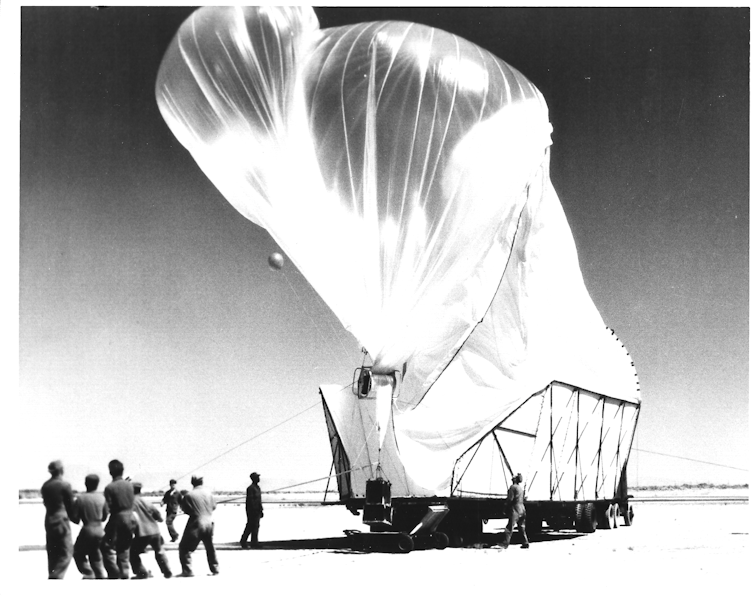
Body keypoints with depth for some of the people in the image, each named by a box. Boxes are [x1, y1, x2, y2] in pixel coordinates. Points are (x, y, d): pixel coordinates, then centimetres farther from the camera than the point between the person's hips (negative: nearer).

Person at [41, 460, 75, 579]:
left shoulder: (45, 486, 6)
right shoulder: (64, 485, -12)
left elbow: (46, 503, 9)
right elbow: (70, 504, -6)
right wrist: (74, 517, 12)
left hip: (49, 521, 7)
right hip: (62, 521, -6)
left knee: (52, 553, 14)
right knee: (66, 552, -2)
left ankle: (52, 576, 17)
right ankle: (56, 577, -15)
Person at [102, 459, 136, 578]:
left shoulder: (109, 487, -12)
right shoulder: (129, 485, 4)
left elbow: (109, 506, -10)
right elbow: (132, 503, 8)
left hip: (117, 519, -6)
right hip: (130, 518, 6)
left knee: (108, 547, 4)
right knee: (123, 548, 17)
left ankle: (114, 573, -4)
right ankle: (125, 573, 19)